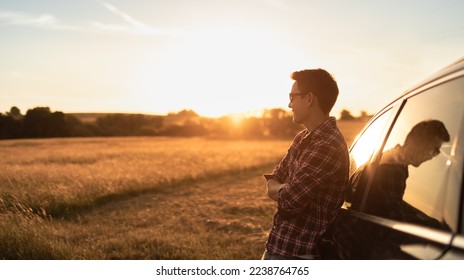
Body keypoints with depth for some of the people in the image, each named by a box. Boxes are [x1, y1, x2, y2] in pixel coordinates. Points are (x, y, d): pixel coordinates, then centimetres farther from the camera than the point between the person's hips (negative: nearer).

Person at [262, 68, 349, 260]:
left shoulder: (329, 146, -23)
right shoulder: (302, 138, 9)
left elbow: (289, 201, -24)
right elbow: (273, 180, 10)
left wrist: (276, 188, -3)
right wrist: (286, 189, -10)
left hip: (296, 253, -9)